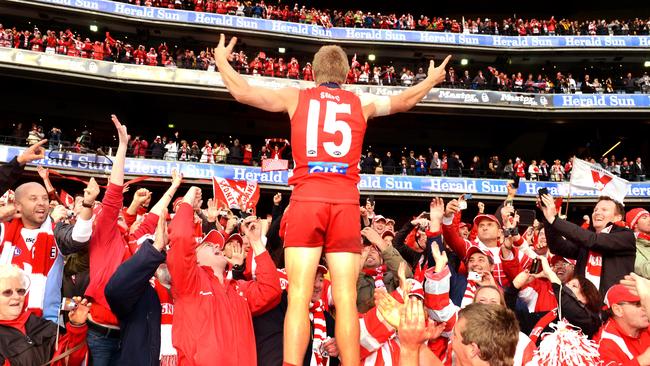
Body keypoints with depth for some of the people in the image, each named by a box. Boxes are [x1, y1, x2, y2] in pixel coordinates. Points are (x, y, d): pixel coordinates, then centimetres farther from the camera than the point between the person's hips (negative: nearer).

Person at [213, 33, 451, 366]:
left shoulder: (296, 96, 13)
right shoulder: (361, 103, 17)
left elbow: (243, 93, 17)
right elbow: (404, 101, 32)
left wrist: (221, 60, 35)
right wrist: (432, 79, 51)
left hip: (307, 200, -1)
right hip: (345, 203, 1)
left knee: (299, 297, -6)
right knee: (346, 299, 0)